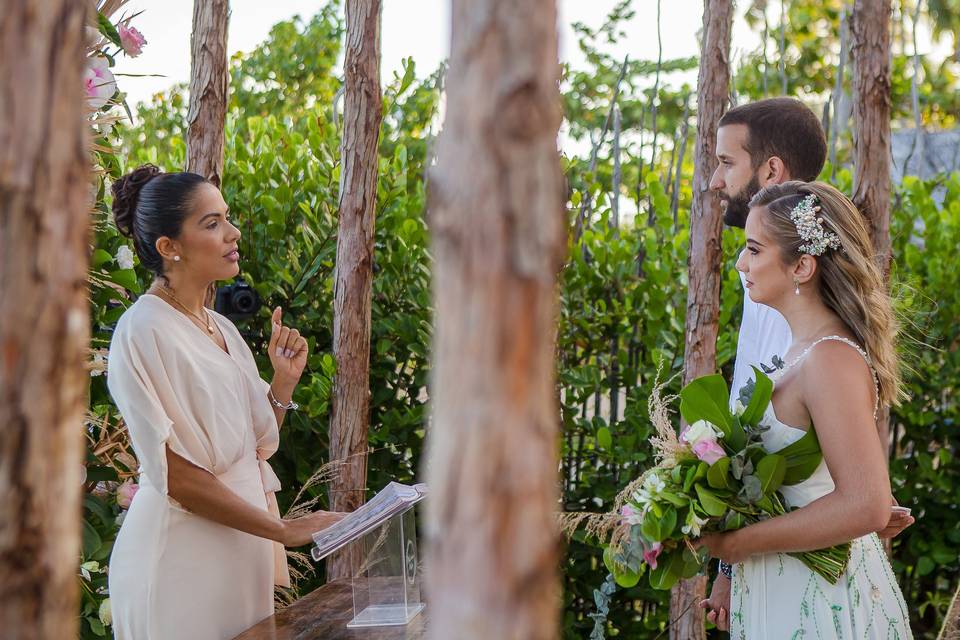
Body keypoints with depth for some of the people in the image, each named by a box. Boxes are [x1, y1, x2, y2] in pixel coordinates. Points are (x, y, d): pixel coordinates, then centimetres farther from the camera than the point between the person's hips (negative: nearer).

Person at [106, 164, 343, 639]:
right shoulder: (143, 331, -14)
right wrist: (288, 531, -14)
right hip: (185, 557, -7)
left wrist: (283, 382, -2)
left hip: (244, 544, 7)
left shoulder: (222, 329, 10)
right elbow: (178, 477, -18)